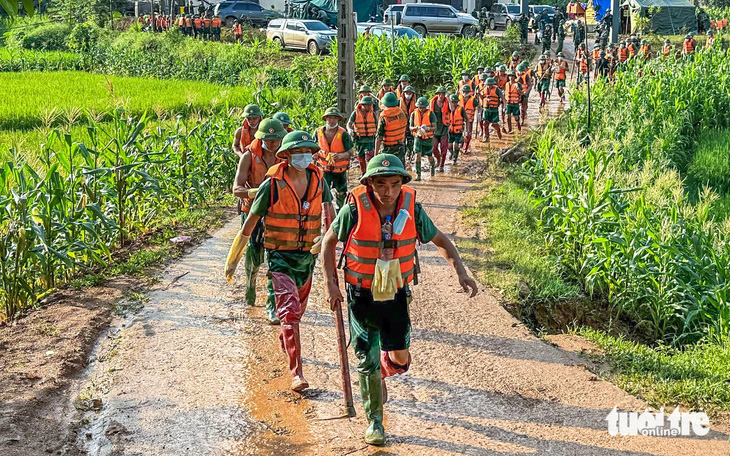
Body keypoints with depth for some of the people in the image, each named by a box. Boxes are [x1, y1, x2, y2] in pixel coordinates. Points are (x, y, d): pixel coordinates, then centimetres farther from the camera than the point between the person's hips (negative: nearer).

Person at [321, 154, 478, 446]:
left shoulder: (411, 208, -12)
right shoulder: (355, 208, -18)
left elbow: (440, 240, 2)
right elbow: (329, 241, -3)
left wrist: (461, 273, -11)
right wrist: (329, 283, -10)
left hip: (397, 294, 2)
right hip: (362, 296, -2)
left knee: (400, 357, 6)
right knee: (367, 360, 1)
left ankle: (383, 371, 44)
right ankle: (374, 421, 20)